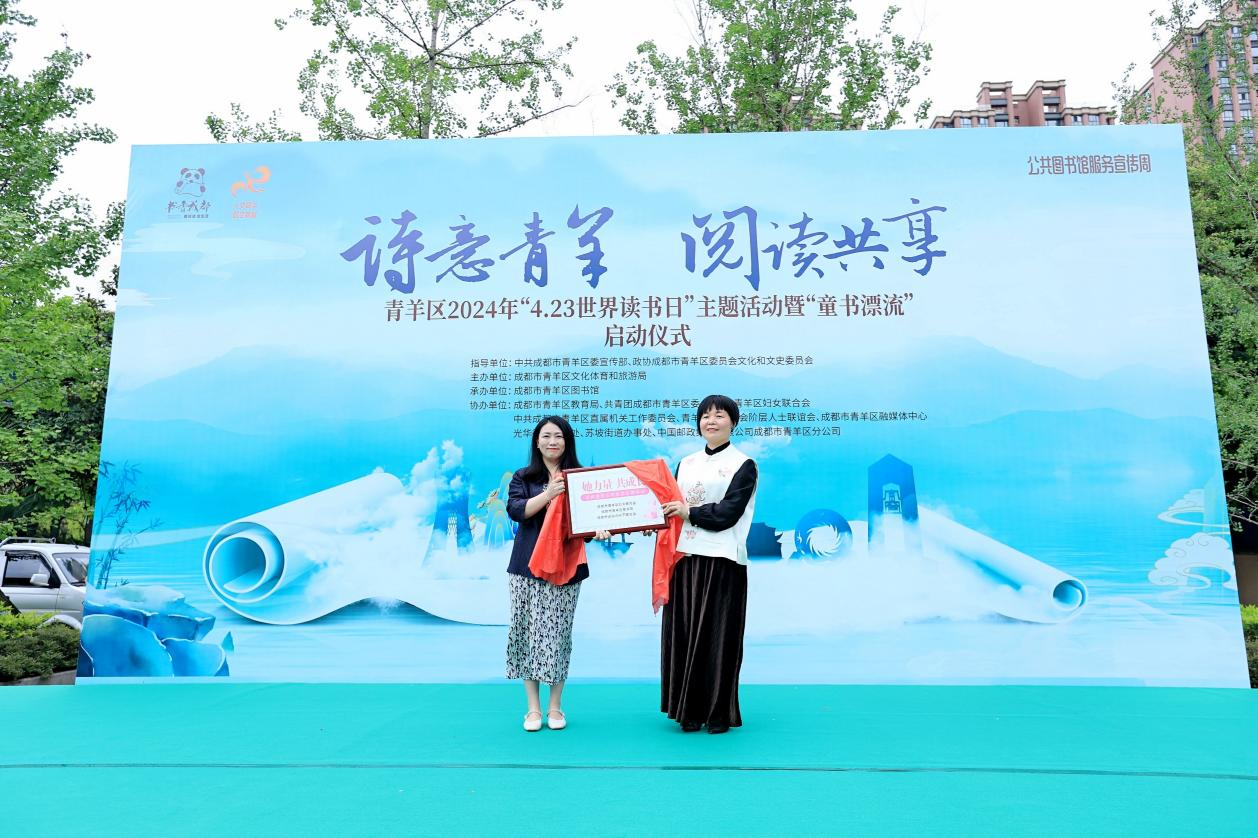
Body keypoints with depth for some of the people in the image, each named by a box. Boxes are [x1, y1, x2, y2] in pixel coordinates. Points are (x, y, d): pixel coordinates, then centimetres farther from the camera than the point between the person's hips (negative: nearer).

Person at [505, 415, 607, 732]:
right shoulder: (523, 477, 7)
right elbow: (515, 510, -8)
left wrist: (599, 528, -20)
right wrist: (549, 493, -19)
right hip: (528, 566, 1)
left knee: (558, 633, 2)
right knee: (528, 632, 1)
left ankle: (555, 707, 16)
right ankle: (533, 708, 13)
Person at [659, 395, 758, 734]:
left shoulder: (743, 465, 0)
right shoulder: (686, 464, 15)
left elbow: (728, 513, -11)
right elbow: (672, 507, 14)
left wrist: (688, 511, -11)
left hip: (721, 562, -5)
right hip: (685, 557, 5)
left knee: (717, 637, 1)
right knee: (684, 635, 6)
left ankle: (719, 712, 14)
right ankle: (690, 710, 17)